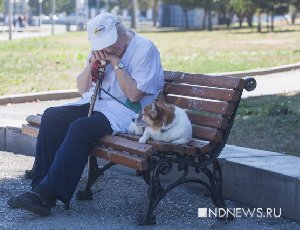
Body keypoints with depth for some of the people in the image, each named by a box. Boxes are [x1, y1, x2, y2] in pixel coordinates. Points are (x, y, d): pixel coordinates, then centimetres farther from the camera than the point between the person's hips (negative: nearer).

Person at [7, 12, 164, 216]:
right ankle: (41, 186, -19)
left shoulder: (145, 49, -9)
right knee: (51, 116, -15)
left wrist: (116, 63, -16)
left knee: (81, 127, -32)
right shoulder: (101, 50, 12)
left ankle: (47, 193, -32)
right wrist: (90, 65, -4)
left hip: (126, 110, -7)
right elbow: (82, 89, 14)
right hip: (96, 102, 7)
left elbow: (134, 95, -15)